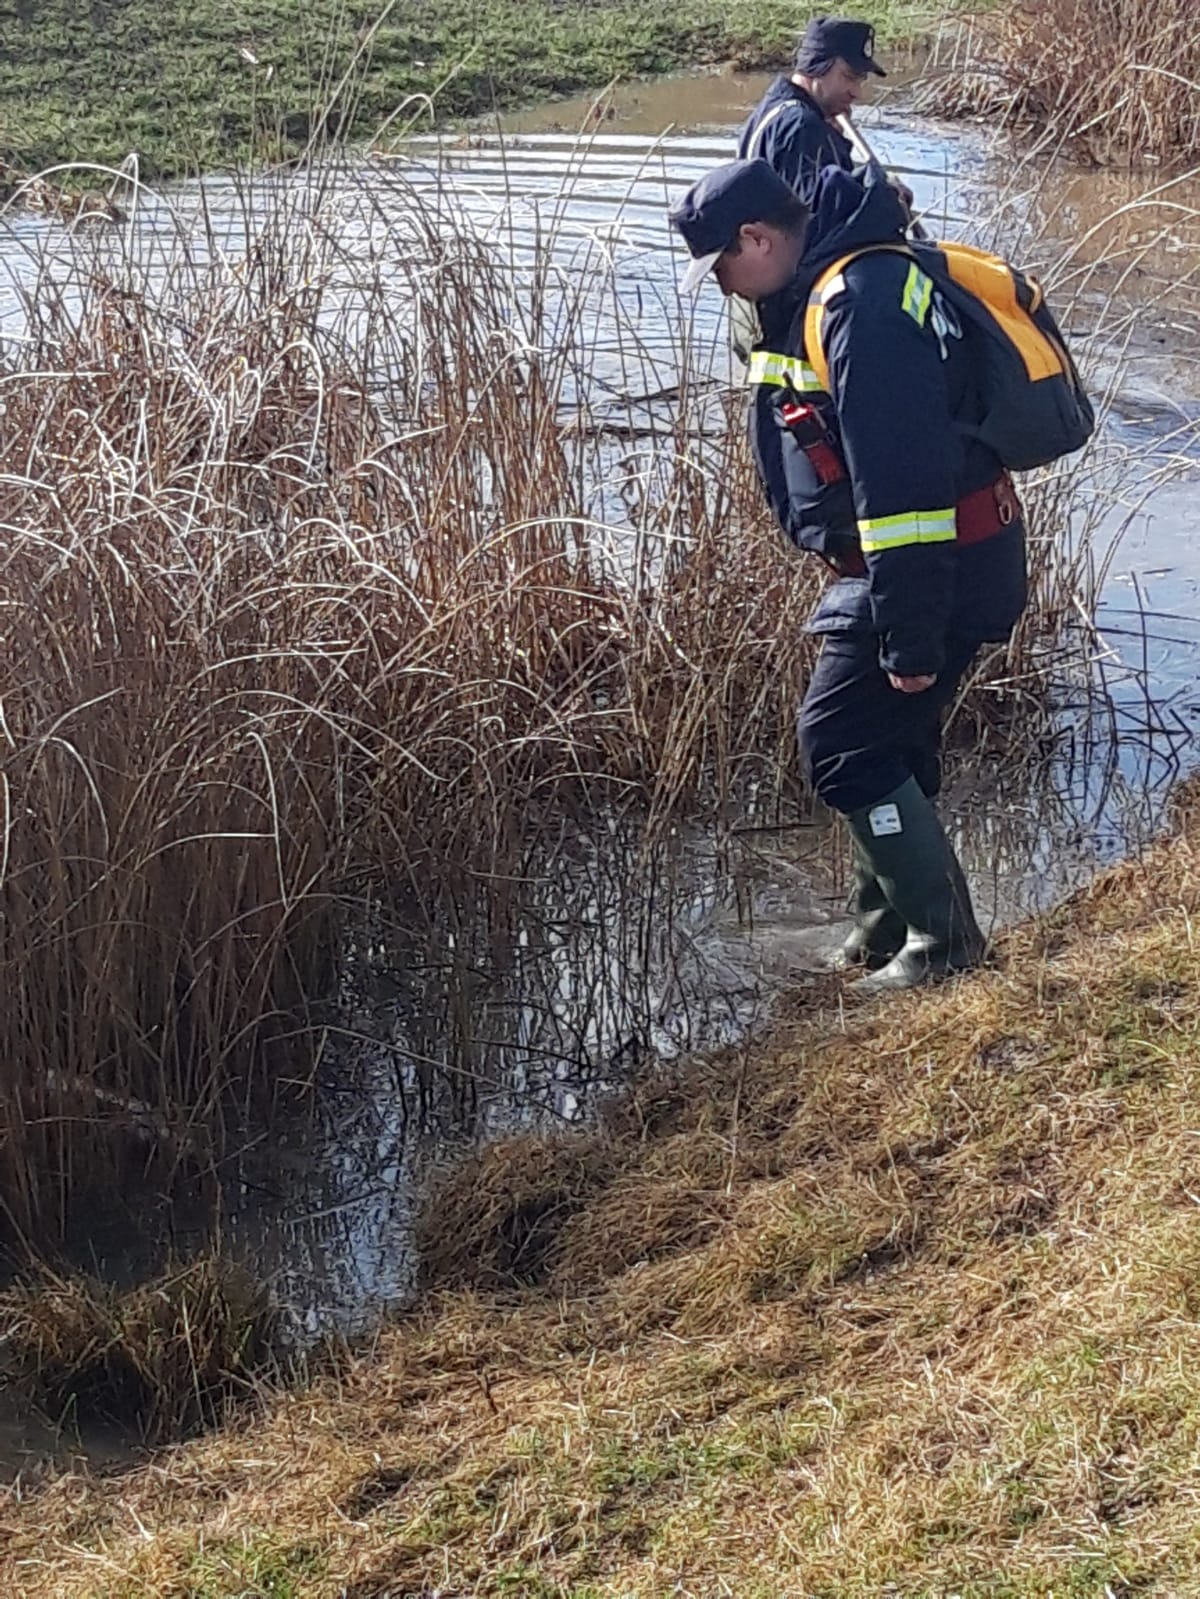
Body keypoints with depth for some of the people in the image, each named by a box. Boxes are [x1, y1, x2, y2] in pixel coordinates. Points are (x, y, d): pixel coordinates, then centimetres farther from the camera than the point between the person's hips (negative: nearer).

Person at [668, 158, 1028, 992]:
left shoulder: (864, 304, -23)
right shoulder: (819, 292, 12)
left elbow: (901, 480, -27)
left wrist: (912, 637, -26)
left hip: (932, 571, -10)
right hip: (895, 566, 10)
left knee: (846, 743, -7)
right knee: (886, 740, 17)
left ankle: (942, 937, 1)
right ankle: (888, 923, 31)